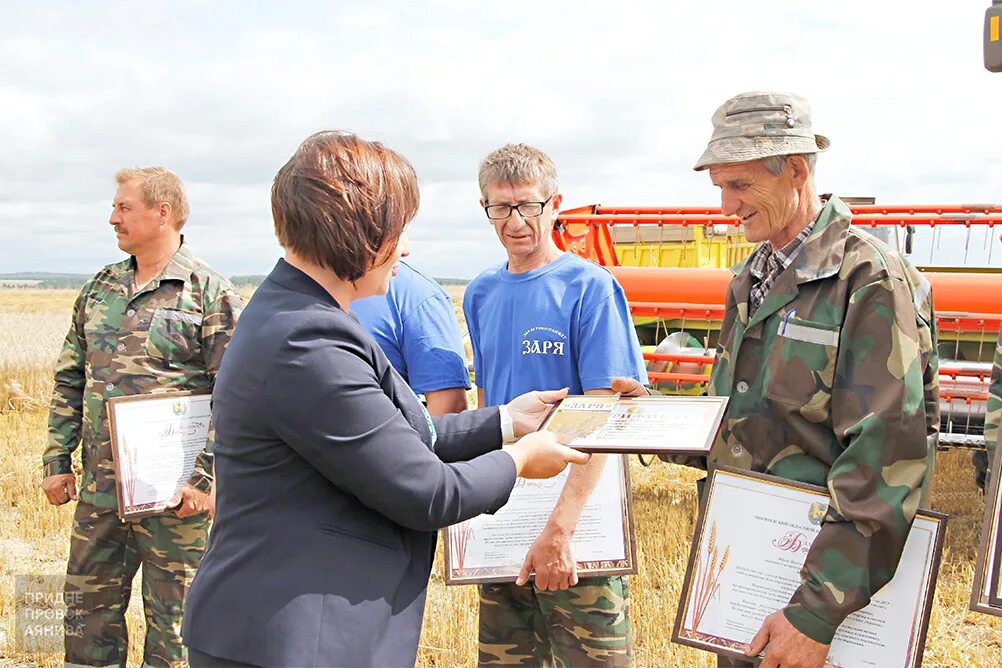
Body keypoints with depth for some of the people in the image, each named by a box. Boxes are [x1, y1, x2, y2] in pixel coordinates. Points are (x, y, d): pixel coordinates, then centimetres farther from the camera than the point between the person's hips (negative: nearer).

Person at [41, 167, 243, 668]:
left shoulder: (211, 293, -8)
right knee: (88, 607, 15)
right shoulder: (100, 289, 11)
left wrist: (205, 478, -16)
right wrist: (58, 460, 11)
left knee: (171, 618, 7)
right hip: (99, 489, 6)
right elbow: (69, 381, 16)